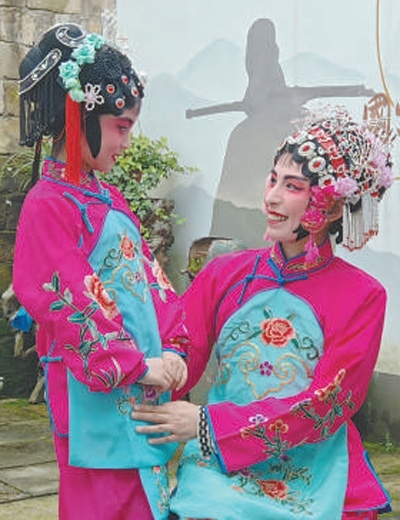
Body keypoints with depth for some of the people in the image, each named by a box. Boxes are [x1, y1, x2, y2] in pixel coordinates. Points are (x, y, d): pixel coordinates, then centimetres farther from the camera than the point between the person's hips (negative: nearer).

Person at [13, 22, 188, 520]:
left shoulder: (108, 199, 13)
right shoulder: (48, 204, -13)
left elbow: (150, 277, 13)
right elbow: (68, 302, -18)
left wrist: (171, 349, 1)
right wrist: (135, 365, -15)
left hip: (145, 386, 8)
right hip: (96, 393, -8)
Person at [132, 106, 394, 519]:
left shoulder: (362, 297, -1)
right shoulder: (225, 274, 8)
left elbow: (327, 405, -7)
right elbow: (179, 359, 2)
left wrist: (208, 422, -13)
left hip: (317, 480, 0)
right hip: (223, 468, 1)